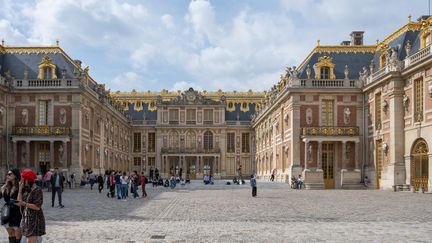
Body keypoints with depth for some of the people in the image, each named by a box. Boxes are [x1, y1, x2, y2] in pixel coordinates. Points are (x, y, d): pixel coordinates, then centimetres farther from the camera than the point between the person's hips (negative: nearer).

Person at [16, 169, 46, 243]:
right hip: (27, 218, 8)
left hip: (35, 219, -8)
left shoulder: (37, 190, -14)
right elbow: (19, 202, 1)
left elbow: (37, 207, -17)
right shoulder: (25, 189, 9)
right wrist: (20, 189, -3)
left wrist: (24, 204, -26)